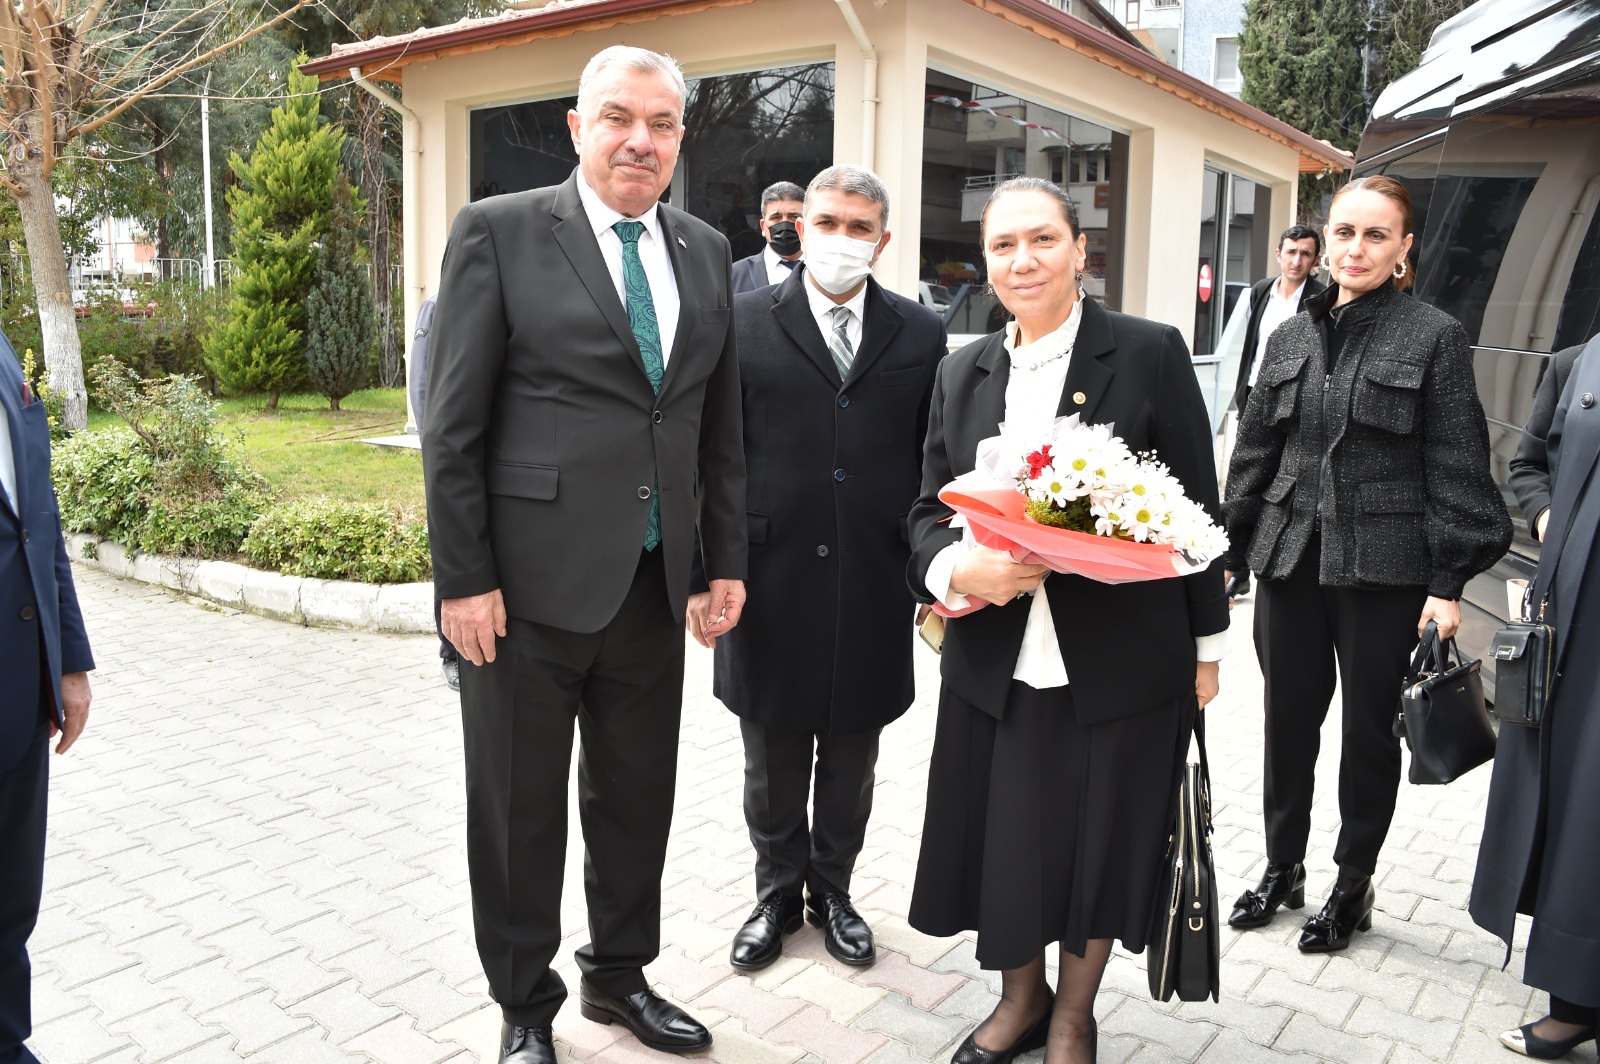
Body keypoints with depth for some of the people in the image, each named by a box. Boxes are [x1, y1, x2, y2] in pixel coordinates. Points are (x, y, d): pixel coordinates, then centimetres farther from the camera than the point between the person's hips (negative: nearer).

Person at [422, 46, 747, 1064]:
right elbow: (455, 426, -7)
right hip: (531, 586, -4)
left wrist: (727, 559, 9)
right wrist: (464, 579, -10)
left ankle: (621, 974, 39)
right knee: (518, 811, 10)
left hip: (655, 587, 5)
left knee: (638, 800, 17)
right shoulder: (500, 232, -5)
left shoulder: (706, 252, 10)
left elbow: (722, 427, 13)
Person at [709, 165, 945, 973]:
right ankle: (778, 892, 35)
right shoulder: (744, 323, -1)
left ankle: (832, 891, 36)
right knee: (773, 754, 14)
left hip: (872, 584, 1)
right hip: (772, 578, -1)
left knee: (851, 755, 15)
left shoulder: (920, 334, 4)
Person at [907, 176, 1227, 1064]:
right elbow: (928, 511, 7)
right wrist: (958, 569, -15)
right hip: (997, 664, 3)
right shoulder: (962, 373, 6)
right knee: (1006, 840, 13)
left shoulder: (1151, 354, -6)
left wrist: (1206, 644, 1)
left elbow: (1194, 508, -2)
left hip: (1124, 663, -3)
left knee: (1102, 844, 12)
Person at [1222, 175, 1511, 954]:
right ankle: (1282, 867, 31)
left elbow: (1457, 468, -6)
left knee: (1370, 728, 9)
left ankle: (1353, 884, 27)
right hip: (1290, 560, 4)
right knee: (1288, 720, 12)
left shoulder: (1434, 336, -4)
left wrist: (1447, 583, -10)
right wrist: (1227, 552, 9)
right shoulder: (1292, 337, 9)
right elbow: (1254, 451, 12)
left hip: (1384, 568, -4)